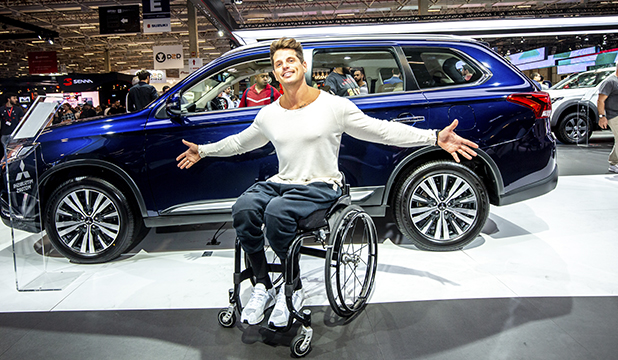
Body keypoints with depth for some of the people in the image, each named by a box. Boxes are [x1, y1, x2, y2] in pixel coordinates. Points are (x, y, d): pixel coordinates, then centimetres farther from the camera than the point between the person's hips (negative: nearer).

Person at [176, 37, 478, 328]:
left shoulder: (334, 106, -2)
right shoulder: (268, 115, 11)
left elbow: (384, 131, -2)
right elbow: (240, 142, 29)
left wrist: (435, 138, -10)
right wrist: (204, 150, 32)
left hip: (321, 187, -4)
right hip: (281, 183, 5)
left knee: (277, 212, -34)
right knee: (243, 209, -25)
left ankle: (293, 290, -11)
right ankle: (263, 286, -8)